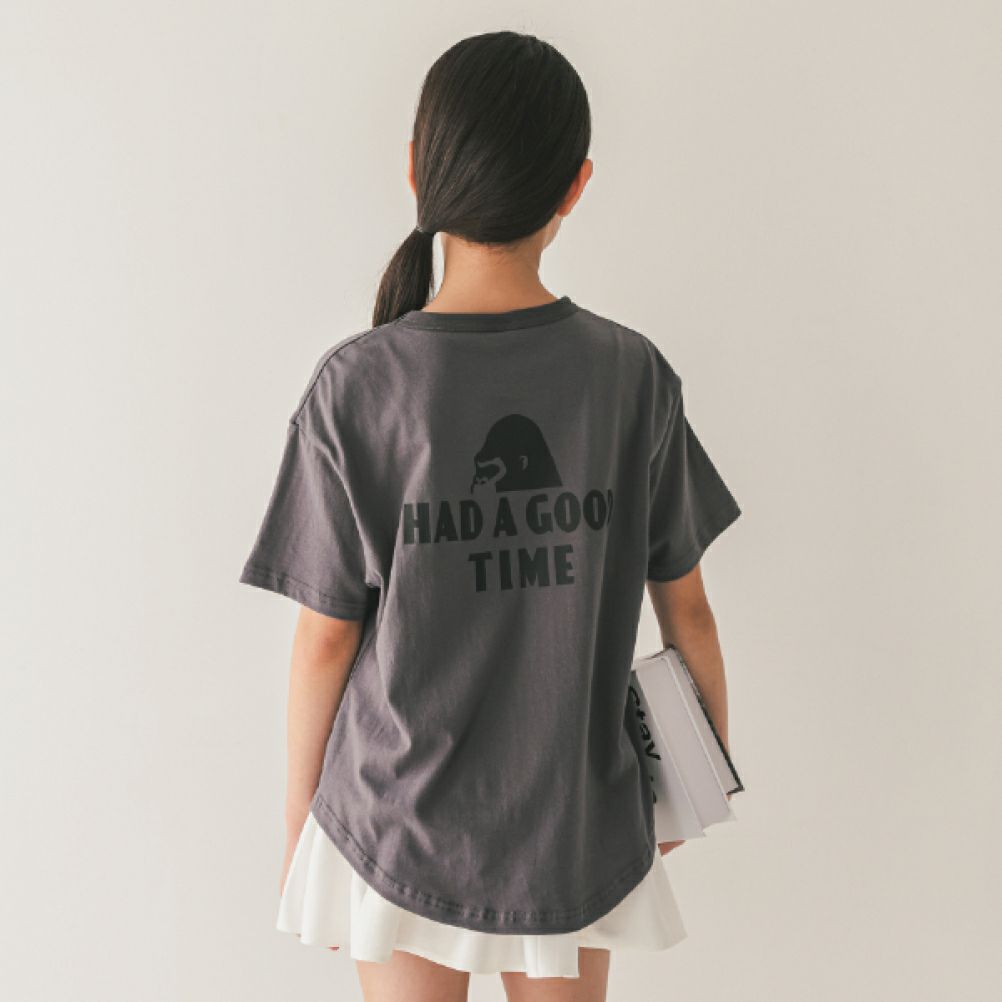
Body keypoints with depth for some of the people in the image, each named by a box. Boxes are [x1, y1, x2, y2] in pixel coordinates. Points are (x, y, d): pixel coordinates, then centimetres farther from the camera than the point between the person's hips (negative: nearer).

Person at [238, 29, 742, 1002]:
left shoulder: (356, 385, -15)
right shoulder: (633, 373, -10)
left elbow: (327, 636, -10)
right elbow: (685, 607, -3)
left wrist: (300, 814, 4)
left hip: (400, 820, -1)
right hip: (576, 819, 2)